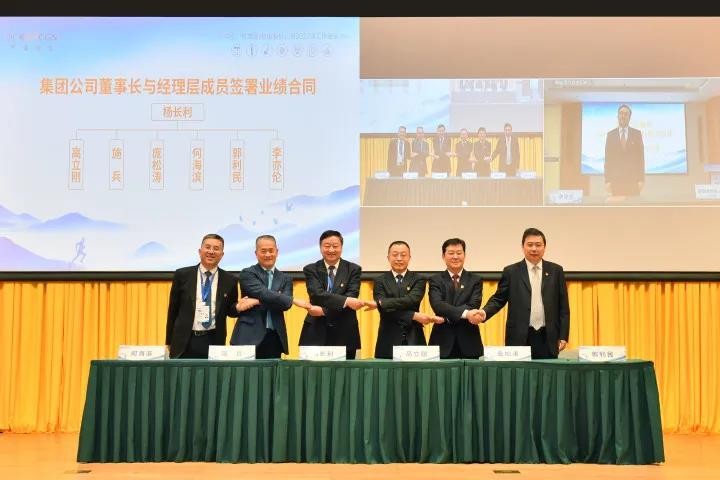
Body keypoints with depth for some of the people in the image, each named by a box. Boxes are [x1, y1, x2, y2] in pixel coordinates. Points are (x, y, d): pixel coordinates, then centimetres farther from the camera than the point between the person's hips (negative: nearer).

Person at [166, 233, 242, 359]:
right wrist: (169, 341, 6)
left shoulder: (229, 280, 3)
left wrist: (238, 307, -11)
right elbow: (173, 310, 6)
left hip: (214, 341, 1)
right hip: (184, 342, -1)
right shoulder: (182, 275, 2)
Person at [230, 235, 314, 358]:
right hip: (249, 336, -4)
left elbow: (285, 304, -1)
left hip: (274, 338, 4)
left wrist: (259, 302, -13)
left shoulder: (285, 278, 15)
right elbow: (263, 294, -14)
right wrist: (294, 300, -16)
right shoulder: (247, 274, 2)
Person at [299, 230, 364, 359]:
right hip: (316, 332, 0)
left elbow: (352, 296, -8)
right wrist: (346, 300, -25)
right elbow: (317, 294, -12)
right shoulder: (311, 269, 4)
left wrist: (324, 310, -19)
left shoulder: (354, 269, 5)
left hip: (345, 333, 0)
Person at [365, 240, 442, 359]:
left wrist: (380, 303, -21)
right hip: (389, 341, 0)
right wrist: (414, 316, -18)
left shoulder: (418, 280, 6)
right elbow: (385, 310, -7)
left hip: (413, 340, 0)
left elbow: (412, 300, -14)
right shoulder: (380, 281, 7)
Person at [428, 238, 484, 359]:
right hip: (443, 343, -1)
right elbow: (437, 305, -11)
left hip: (468, 344, 1)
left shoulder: (475, 280, 8)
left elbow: (473, 306, -5)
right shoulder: (436, 280, 6)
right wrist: (465, 313, -24)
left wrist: (447, 317, -15)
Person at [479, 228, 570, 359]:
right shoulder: (511, 272, 5)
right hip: (520, 338, -1)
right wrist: (484, 312, -16)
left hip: (548, 338, 1)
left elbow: (563, 305, 8)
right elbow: (498, 299, 5)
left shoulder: (556, 271, 8)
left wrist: (563, 336, 3)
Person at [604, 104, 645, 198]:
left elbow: (641, 157, 5)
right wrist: (607, 181, -2)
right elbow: (608, 159, 6)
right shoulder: (610, 135, 8)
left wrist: (641, 179, -3)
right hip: (615, 179, 0)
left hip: (633, 178, 0)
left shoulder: (637, 133, 7)